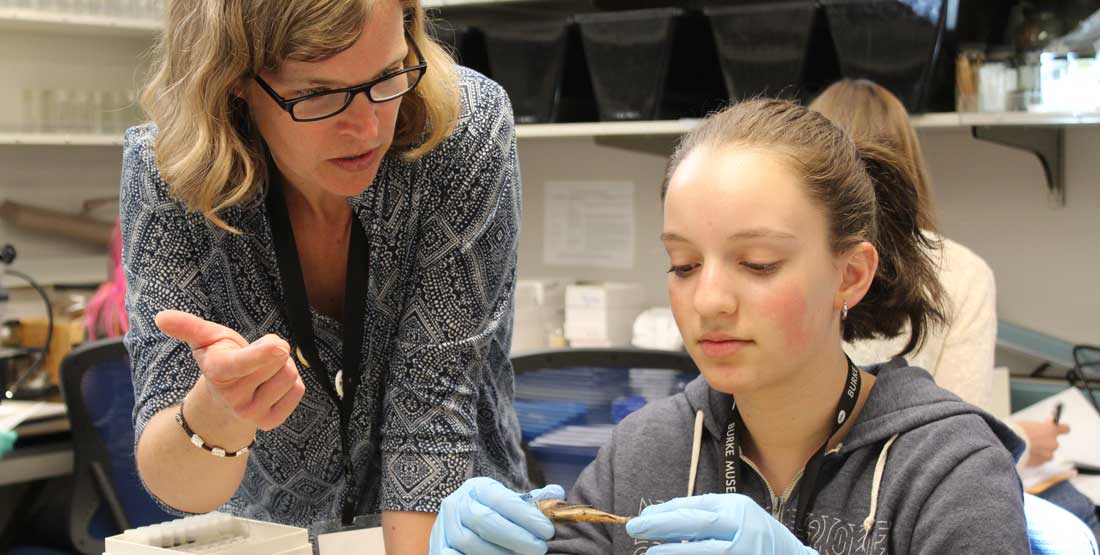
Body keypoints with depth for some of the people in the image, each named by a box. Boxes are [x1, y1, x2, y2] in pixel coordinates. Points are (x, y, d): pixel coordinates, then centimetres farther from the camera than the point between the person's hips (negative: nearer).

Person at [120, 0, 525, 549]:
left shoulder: (467, 129, -18)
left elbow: (431, 404, -16)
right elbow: (175, 486, -20)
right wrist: (218, 412, -39)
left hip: (458, 522, -1)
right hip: (262, 531, 1)